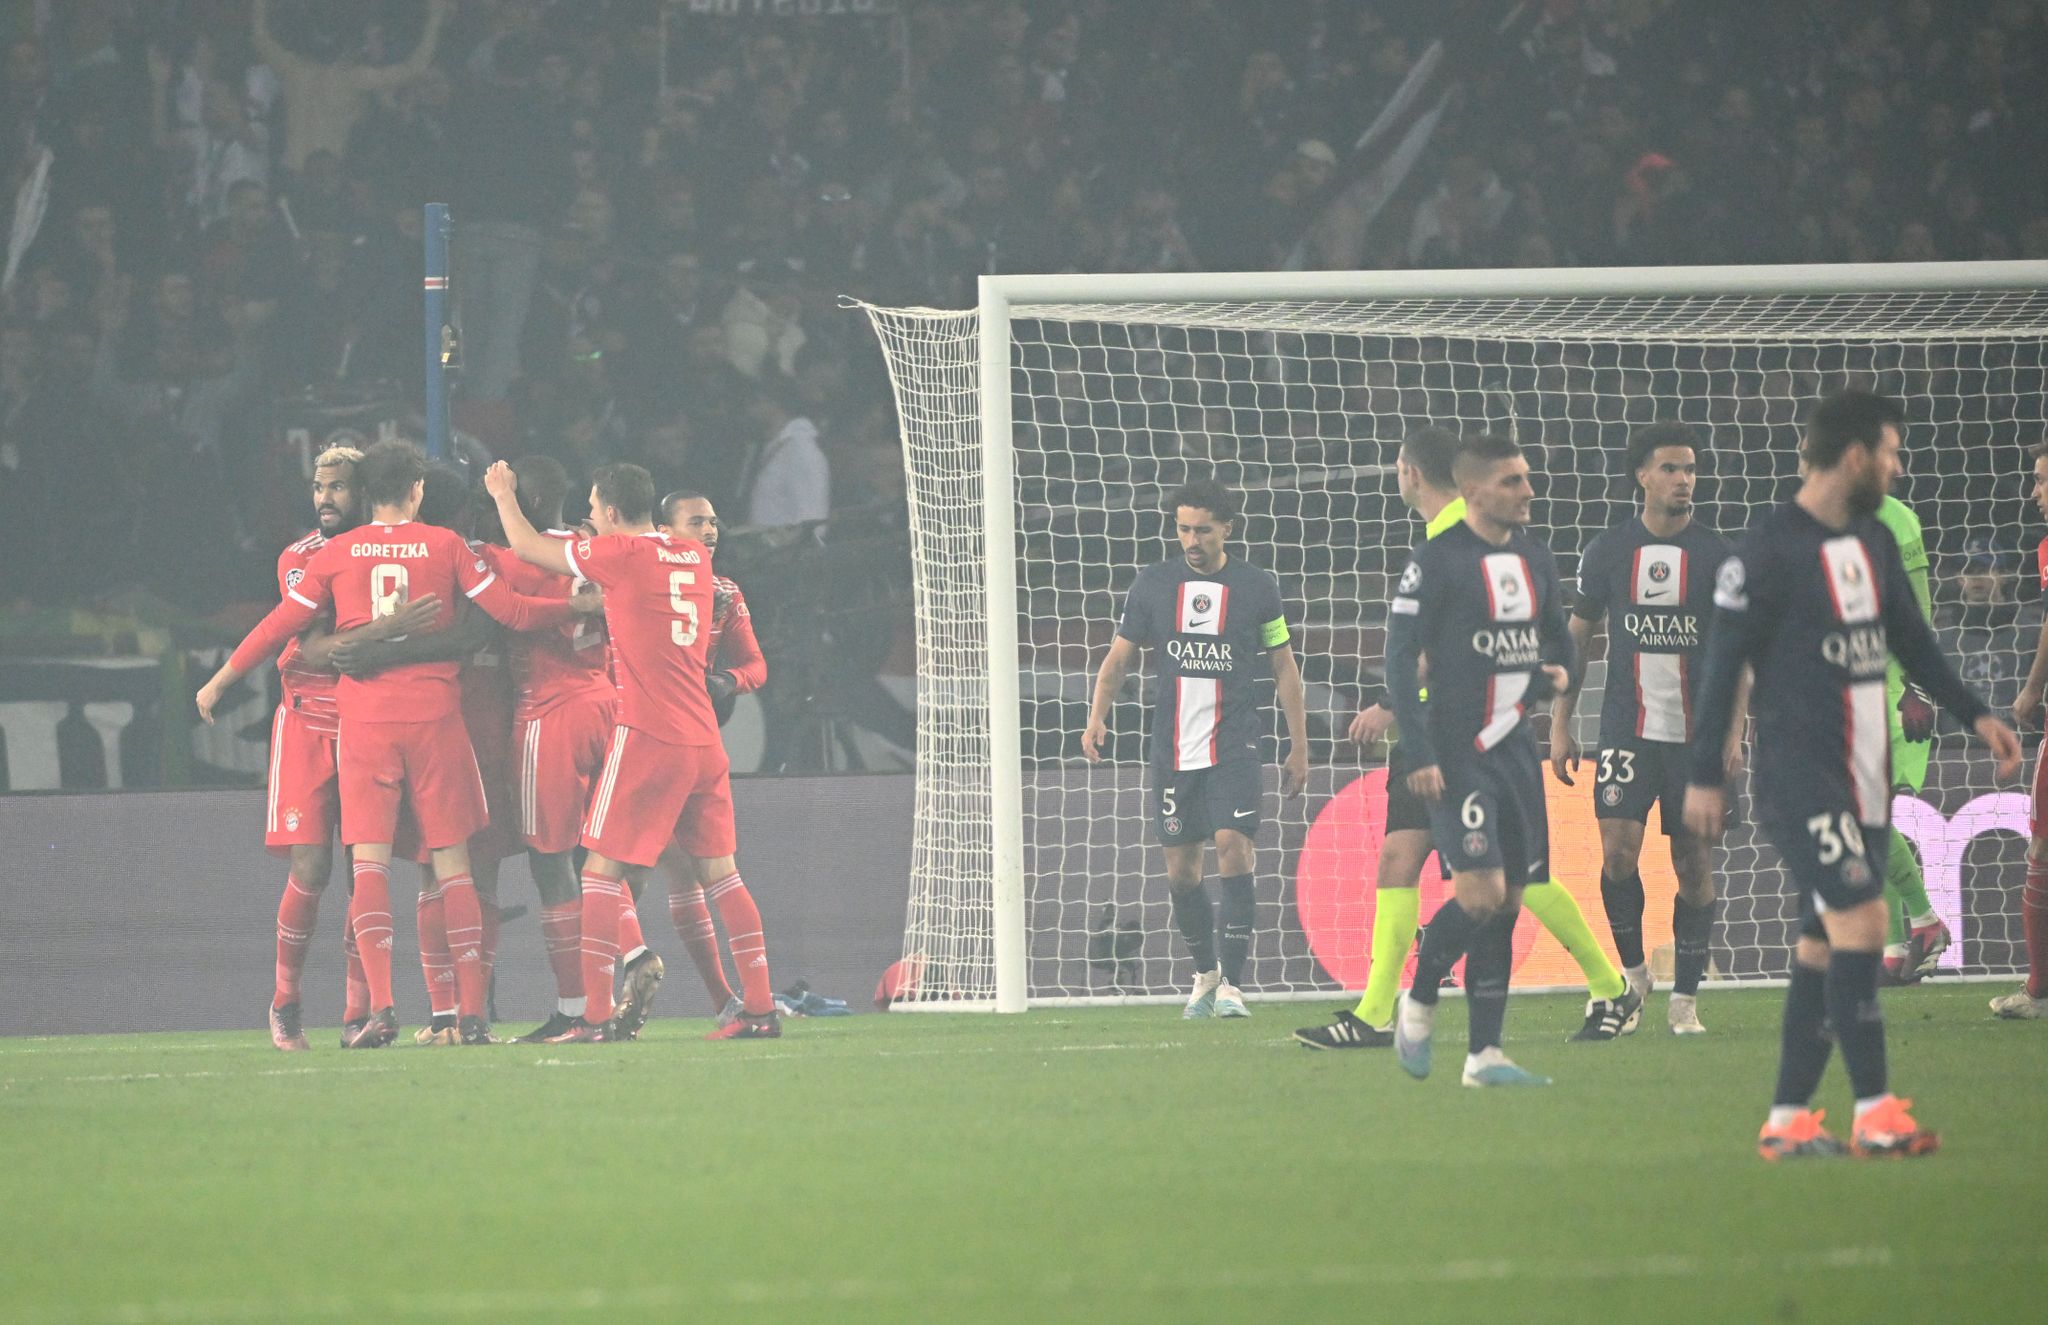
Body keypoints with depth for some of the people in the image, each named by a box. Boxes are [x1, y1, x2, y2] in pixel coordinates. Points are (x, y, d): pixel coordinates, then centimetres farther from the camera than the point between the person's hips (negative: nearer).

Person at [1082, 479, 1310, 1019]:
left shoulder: (1256, 586, 2)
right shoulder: (1153, 583, 5)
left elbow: (1284, 668, 9)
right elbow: (1120, 656, 9)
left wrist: (1298, 747, 8)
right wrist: (1097, 717, -7)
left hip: (1234, 744, -2)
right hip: (1173, 747, 2)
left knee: (1233, 846, -18)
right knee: (1180, 869, 4)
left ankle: (1232, 984, -15)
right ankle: (1205, 974, 25)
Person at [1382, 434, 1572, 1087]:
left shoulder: (1534, 560, 12)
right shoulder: (1438, 561, -9)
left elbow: (1558, 638, 26)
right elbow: (1399, 657, -11)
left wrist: (1558, 673, 2)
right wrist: (1419, 754, -16)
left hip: (1514, 748, 7)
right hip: (1457, 756, -7)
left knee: (1506, 904, 5)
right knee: (1481, 895, -16)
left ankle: (1484, 1054, 8)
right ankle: (1418, 1002, 9)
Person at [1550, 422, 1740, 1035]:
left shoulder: (1717, 555, 1)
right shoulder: (1608, 550, 4)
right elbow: (1576, 639, 11)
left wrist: (1733, 732, -9)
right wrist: (1560, 726, 6)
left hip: (1695, 732, 0)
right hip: (1626, 727, 0)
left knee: (1694, 865, 0)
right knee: (1618, 852, -13)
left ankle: (1685, 999, 10)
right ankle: (1631, 973, 9)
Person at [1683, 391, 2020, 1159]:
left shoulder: (1874, 543, 12)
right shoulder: (1769, 550, -11)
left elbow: (1911, 640, 21)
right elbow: (1724, 663, -9)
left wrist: (1975, 715, 12)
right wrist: (1705, 777, -8)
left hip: (1864, 778, 8)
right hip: (1800, 779, -8)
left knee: (1824, 944, 6)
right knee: (1861, 920, -16)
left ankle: (1788, 1119, 10)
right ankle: (1874, 1111, -13)